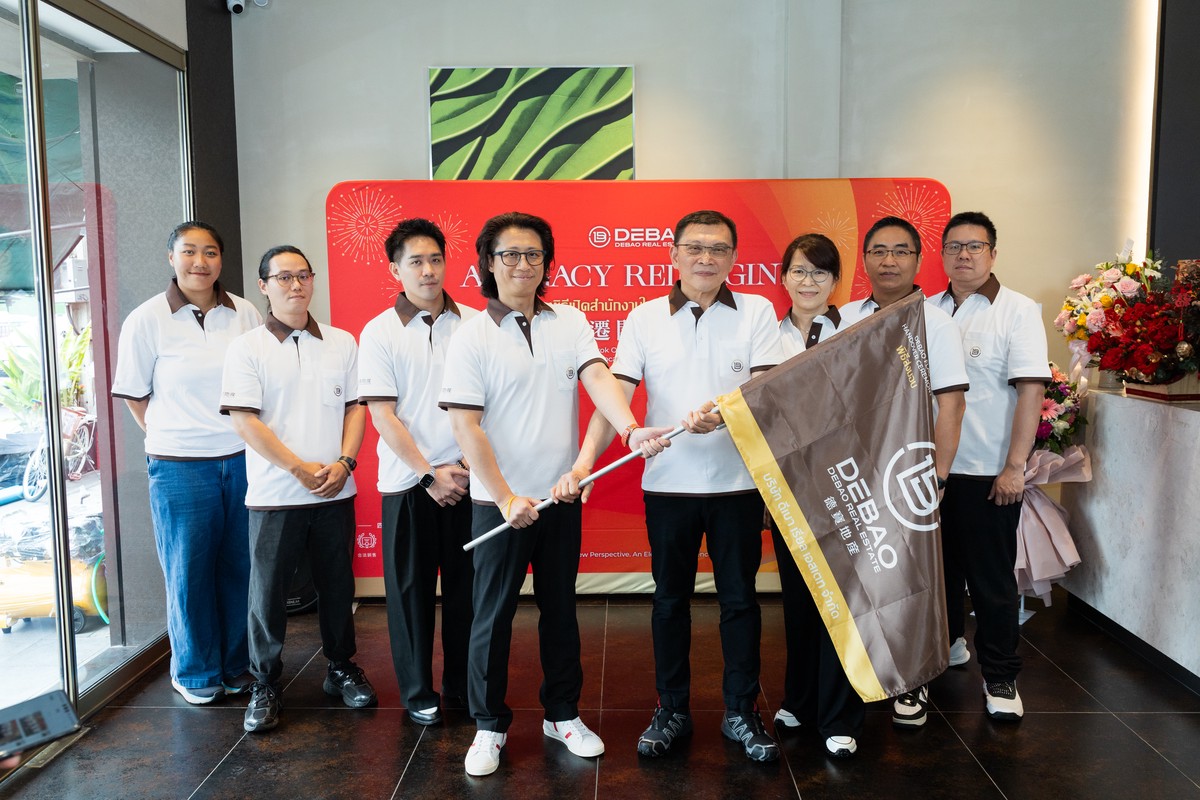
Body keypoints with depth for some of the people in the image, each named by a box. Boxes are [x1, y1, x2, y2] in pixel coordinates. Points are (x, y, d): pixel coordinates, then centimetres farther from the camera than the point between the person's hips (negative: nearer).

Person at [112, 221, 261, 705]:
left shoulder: (244, 314, 3)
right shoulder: (147, 320, -3)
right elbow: (134, 394, 4)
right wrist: (169, 439, 2)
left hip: (244, 459, 2)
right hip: (180, 466, -2)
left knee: (240, 567, 9)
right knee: (189, 572, 8)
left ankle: (238, 665, 27)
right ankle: (195, 673, 26)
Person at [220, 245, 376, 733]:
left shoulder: (341, 343, 7)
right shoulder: (247, 348, -2)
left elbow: (356, 407, 6)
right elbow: (245, 421, -9)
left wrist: (344, 463, -9)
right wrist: (300, 468, -13)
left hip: (335, 492, 3)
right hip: (274, 494, -2)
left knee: (337, 584, 12)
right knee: (267, 592, 5)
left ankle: (341, 668, 29)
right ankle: (265, 687, 19)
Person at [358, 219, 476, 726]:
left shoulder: (473, 324, 3)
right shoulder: (380, 333, -1)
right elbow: (383, 416, -4)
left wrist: (465, 465, -6)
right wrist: (430, 474, -8)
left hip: (466, 478, 1)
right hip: (409, 482, -1)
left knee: (465, 586, 8)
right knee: (411, 589, 8)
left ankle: (463, 687, 25)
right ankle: (418, 692, 24)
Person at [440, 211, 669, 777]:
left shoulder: (571, 323, 4)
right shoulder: (472, 337, -6)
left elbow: (598, 378, -12)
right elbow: (465, 424, -11)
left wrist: (630, 428, -32)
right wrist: (506, 498, -16)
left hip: (562, 496, 3)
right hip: (499, 503, -3)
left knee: (560, 608, 15)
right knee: (493, 616, 7)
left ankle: (563, 714, 32)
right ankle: (489, 725, 24)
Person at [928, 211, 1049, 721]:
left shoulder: (1017, 311, -7)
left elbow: (1031, 390, -12)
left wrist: (1015, 466, -16)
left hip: (988, 473, -4)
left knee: (992, 579, 5)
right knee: (938, 568, 17)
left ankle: (1000, 677, 20)